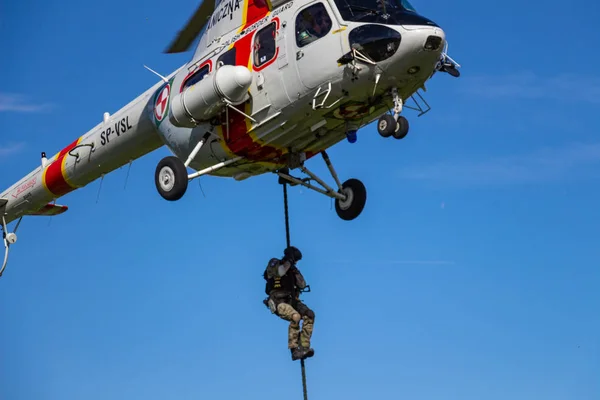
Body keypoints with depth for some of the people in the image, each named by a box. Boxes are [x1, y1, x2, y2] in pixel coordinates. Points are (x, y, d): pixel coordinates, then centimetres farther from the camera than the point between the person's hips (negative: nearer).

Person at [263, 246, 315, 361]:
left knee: (310, 315, -18)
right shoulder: (274, 264, 1)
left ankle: (304, 347, -19)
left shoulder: (291, 269, 17)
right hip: (278, 302, -6)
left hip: (291, 300, 6)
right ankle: (294, 350, -28)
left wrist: (295, 271, -4)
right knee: (295, 317, -32)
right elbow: (279, 272, -23)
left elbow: (302, 285, 7)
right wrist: (289, 260, -15)